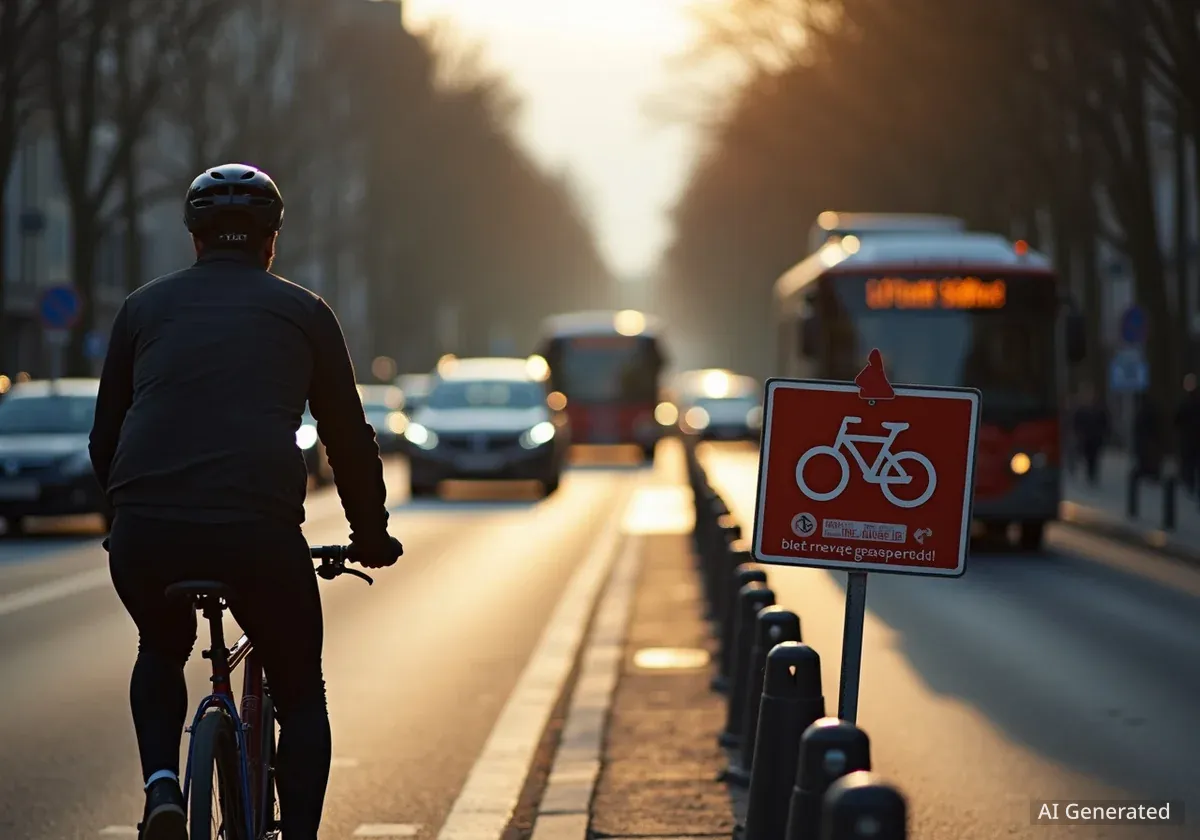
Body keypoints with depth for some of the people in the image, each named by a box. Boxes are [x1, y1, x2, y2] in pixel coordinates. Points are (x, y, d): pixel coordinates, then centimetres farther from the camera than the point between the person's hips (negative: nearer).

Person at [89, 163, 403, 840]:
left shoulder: (146, 306, 21)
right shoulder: (303, 311, 17)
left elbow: (105, 437, 25)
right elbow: (350, 437, 20)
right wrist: (373, 535, 34)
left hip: (147, 533, 2)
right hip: (261, 530, -2)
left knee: (162, 654, 32)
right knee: (301, 694, 20)